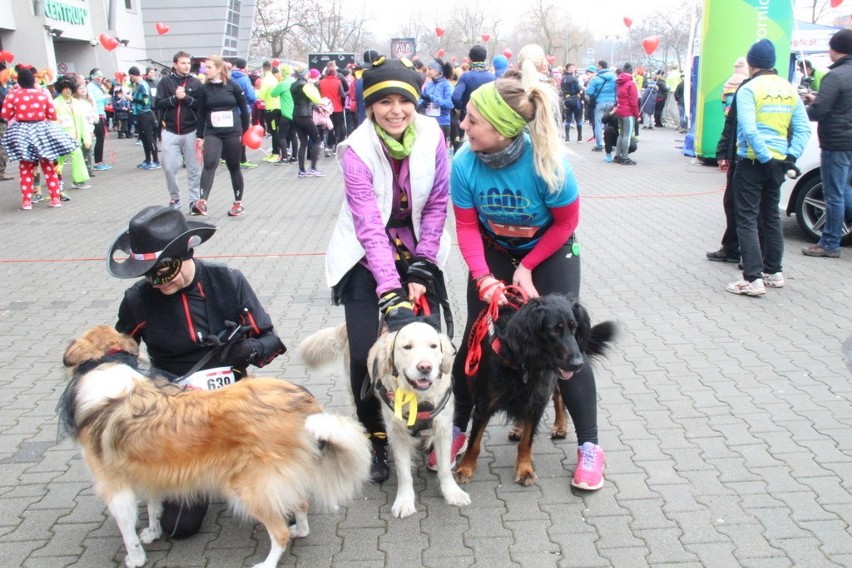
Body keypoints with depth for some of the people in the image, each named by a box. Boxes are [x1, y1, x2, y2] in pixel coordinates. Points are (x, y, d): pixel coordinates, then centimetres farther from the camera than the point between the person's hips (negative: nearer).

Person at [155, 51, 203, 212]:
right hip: (170, 131, 0)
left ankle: (195, 200, 14)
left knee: (194, 168, 5)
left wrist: (186, 98, -16)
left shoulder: (196, 83, 2)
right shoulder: (166, 81, 3)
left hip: (191, 131, 0)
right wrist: (174, 98, -15)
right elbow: (158, 103, -3)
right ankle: (174, 198, 17)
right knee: (169, 167, 0)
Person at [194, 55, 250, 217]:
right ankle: (202, 202, -28)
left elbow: (244, 109, 2)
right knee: (209, 163, -18)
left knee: (234, 167, 8)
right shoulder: (204, 89, 3)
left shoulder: (233, 86, -4)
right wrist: (199, 136, 5)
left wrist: (245, 131, 3)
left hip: (233, 133, -1)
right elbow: (201, 114, 7)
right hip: (212, 133, 1)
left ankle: (238, 203, 21)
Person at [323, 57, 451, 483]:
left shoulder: (433, 137, -12)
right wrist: (391, 292, -35)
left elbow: (437, 205, -6)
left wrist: (420, 269, -13)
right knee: (365, 352, -11)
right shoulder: (357, 151, -20)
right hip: (365, 256, -2)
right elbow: (370, 228, -27)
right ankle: (373, 436, 13)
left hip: (417, 250, 2)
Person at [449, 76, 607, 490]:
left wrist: (526, 268, -17)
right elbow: (467, 227, -16)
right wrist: (483, 276, -29)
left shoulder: (547, 163, -33)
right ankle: (458, 428, 21)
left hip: (551, 253, -2)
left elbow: (566, 223, -17)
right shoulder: (464, 163, -26)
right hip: (494, 252, 3)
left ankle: (589, 446, 9)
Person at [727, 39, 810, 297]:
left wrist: (765, 158, -17)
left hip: (752, 162, -6)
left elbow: (748, 130, -22)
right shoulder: (789, 90, 9)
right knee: (771, 216, 19)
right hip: (778, 163, 7)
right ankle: (774, 272, 27)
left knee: (747, 219, -3)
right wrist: (791, 156, 0)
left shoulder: (749, 89, -11)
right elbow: (803, 128, 5)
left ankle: (753, 279, -9)